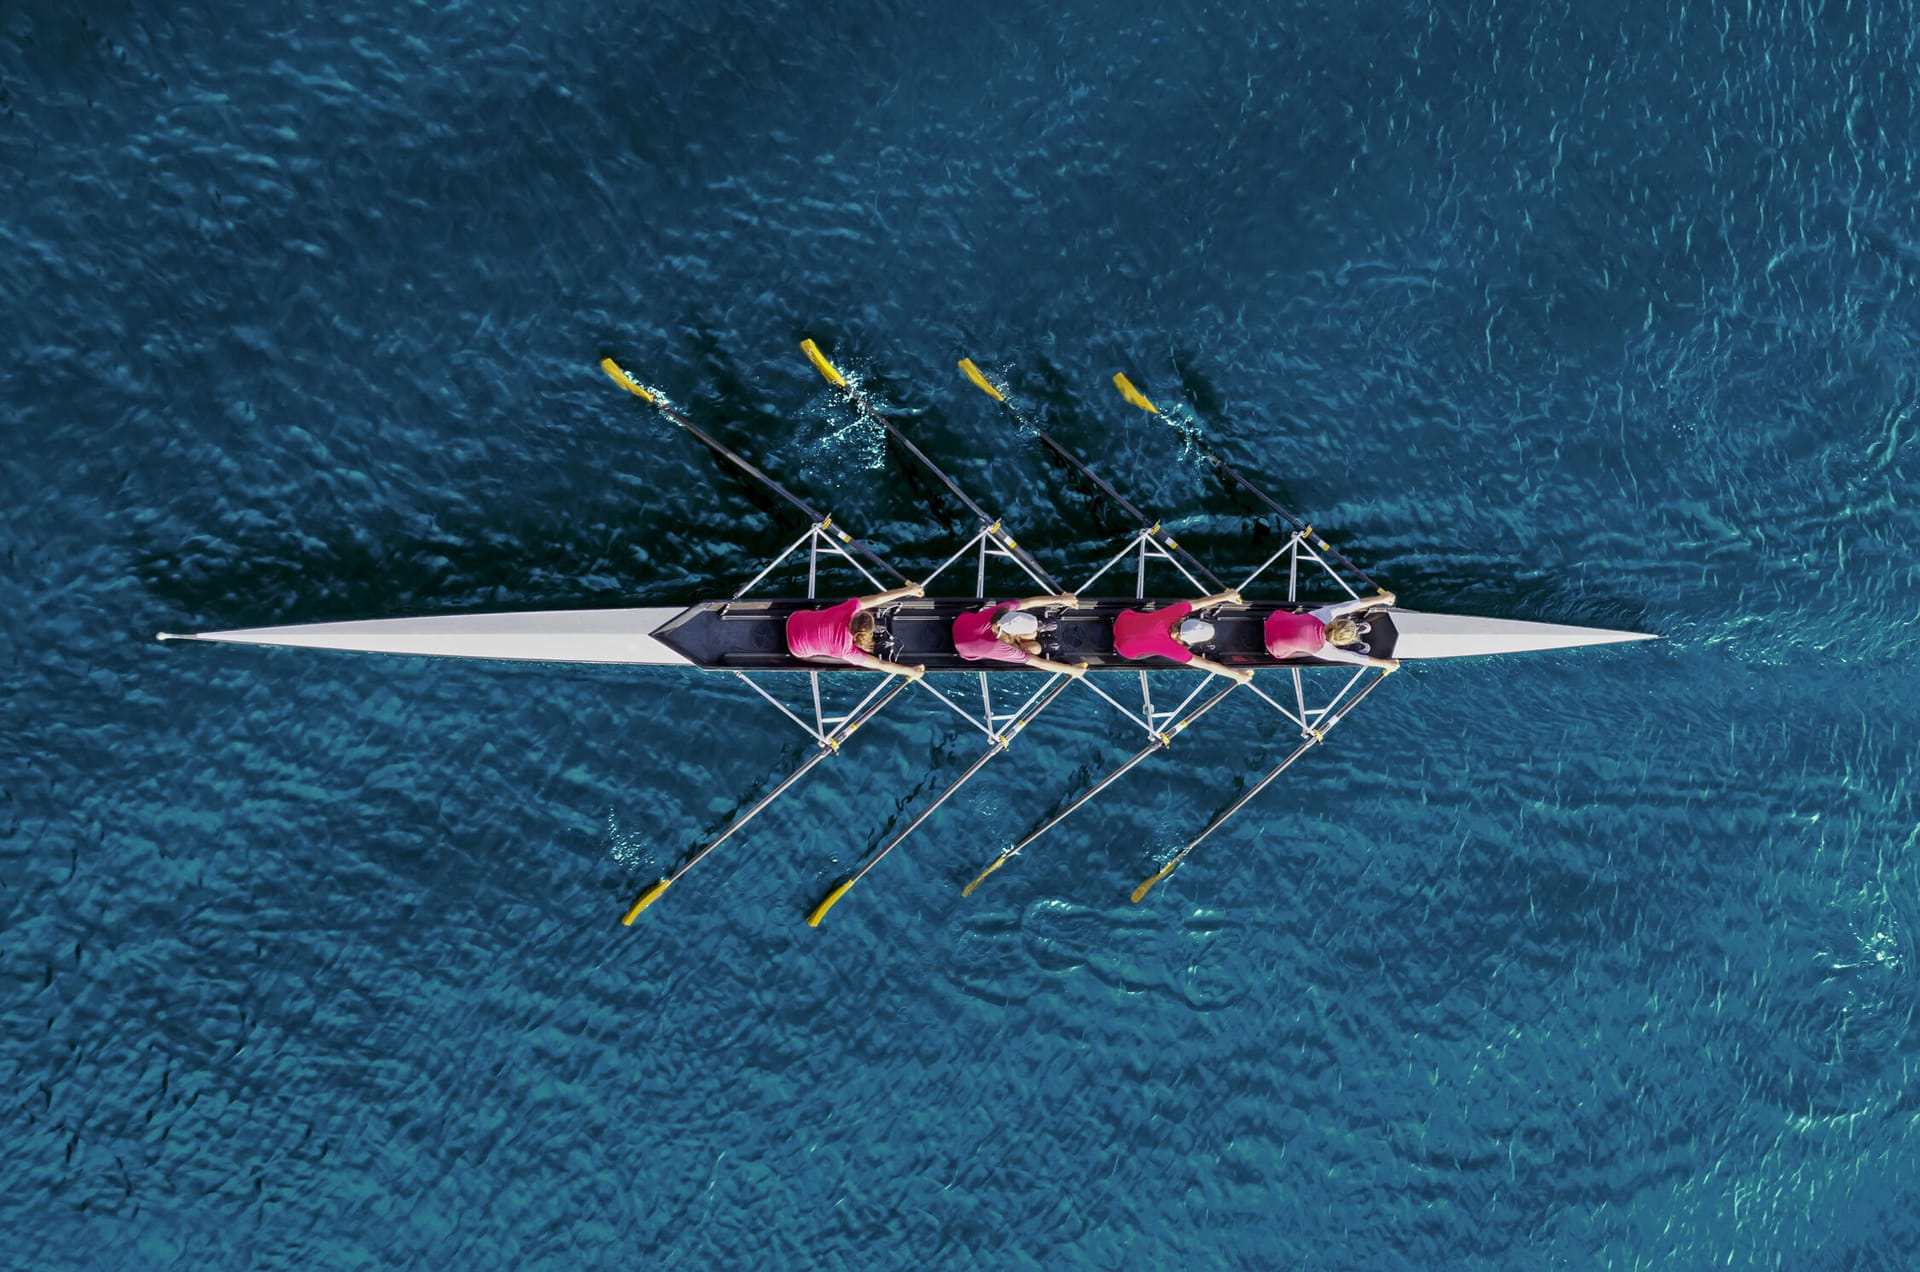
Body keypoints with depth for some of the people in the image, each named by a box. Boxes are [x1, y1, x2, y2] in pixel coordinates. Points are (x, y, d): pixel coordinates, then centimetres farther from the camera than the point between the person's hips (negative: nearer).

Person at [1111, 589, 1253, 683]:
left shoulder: (1177, 610, -27)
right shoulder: (1174, 649, -36)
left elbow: (1202, 601, -8)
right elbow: (1208, 665, -27)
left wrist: (1225, 596, 6)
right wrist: (1237, 675, -19)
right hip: (1125, 649, -4)